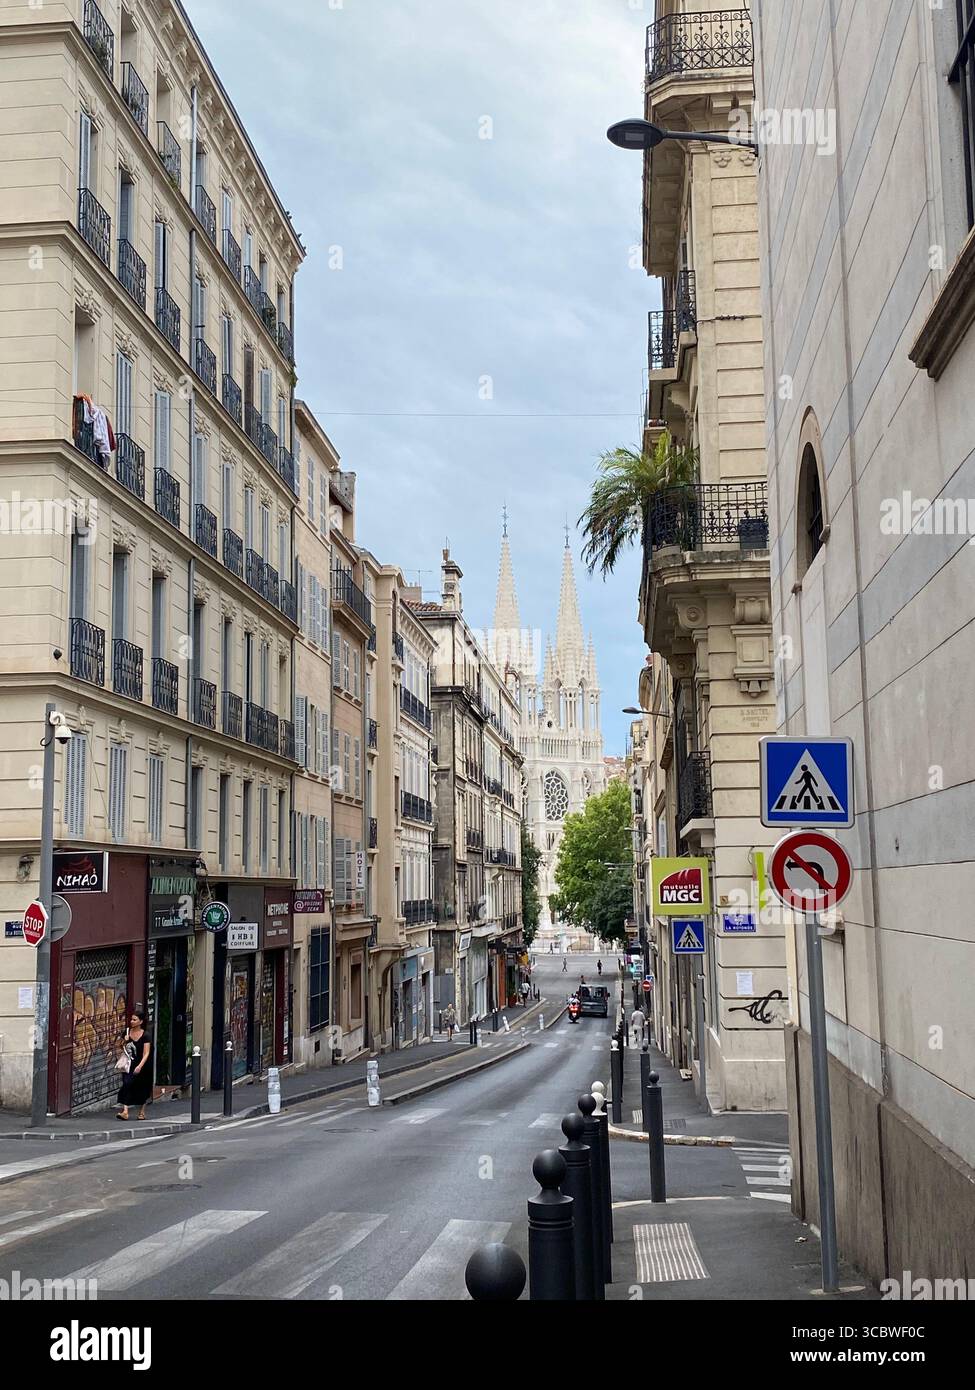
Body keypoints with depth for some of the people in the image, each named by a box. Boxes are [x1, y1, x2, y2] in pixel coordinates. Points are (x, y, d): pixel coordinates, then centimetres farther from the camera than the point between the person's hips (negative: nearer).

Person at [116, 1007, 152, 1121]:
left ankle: (142, 1112, 26)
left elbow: (146, 1053, -15)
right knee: (127, 1083, -17)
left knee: (142, 1089, 8)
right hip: (129, 1065, 3)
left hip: (142, 1066, -3)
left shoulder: (145, 1036, -9)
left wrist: (140, 1066, -28)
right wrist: (125, 1041, -4)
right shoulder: (127, 1032, 4)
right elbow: (122, 1048, 19)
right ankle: (125, 1111, -22)